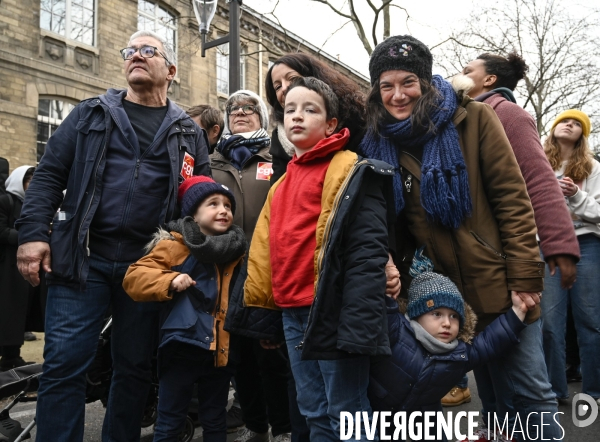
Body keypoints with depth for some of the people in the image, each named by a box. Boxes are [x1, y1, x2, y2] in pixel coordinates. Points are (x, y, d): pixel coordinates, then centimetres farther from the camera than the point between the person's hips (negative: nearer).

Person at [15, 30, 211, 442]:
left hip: (148, 266, 1)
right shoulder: (90, 114, 11)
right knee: (64, 364, -2)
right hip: (82, 258, 0)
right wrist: (33, 233, -8)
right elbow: (50, 175, 5)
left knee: (135, 368, 11)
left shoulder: (188, 133, 12)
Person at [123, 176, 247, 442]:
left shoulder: (237, 252, 8)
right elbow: (134, 277, -9)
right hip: (183, 347, -4)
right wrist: (169, 281, -23)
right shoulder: (174, 245, -5)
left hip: (220, 349, 4)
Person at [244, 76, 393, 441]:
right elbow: (264, 250, 17)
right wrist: (259, 306, 11)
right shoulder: (283, 183, 18)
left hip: (331, 311, -7)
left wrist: (357, 324, -22)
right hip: (293, 314, 8)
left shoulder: (351, 173, -7)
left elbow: (367, 252, -16)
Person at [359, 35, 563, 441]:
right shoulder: (380, 145, 1)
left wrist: (524, 276, -12)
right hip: (443, 295, 2)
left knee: (531, 391, 7)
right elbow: (394, 228, 7)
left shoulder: (473, 119, -6)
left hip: (499, 285, -2)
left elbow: (512, 199, -8)